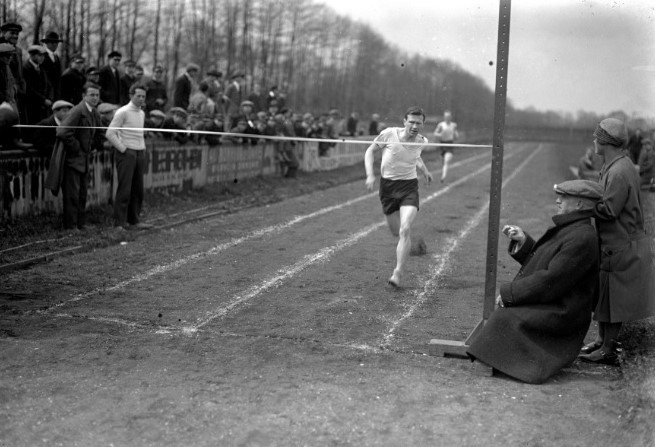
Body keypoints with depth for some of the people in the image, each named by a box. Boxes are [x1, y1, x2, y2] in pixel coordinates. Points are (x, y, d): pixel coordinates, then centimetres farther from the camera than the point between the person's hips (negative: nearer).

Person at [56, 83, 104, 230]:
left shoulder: (95, 114, 11)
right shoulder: (77, 111, -17)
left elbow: (98, 137, 25)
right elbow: (62, 132, -27)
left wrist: (89, 149, 12)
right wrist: (76, 148, -18)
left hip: (84, 160, 9)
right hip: (72, 159, -9)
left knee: (82, 194, 13)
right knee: (72, 194, -6)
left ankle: (81, 224, 21)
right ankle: (70, 226, -1)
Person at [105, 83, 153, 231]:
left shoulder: (142, 113, 15)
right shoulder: (123, 112, -8)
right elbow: (110, 134, -12)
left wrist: (143, 149, 15)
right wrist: (123, 149, -11)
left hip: (140, 154, 7)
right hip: (126, 154, -7)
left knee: (138, 189, 8)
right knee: (124, 189, -7)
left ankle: (134, 220, 15)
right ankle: (119, 222, -2)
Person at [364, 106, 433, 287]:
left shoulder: (422, 141, -3)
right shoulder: (389, 134, -13)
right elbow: (370, 151, 0)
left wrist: (424, 170, 8)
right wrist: (370, 174, -11)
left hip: (409, 186, 0)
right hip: (387, 185, 0)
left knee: (405, 230, -19)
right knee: (395, 231, 10)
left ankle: (398, 273, -14)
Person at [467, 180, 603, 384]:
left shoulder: (582, 239, -22)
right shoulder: (569, 229, 12)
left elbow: (551, 281, -25)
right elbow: (538, 262, 19)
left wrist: (509, 292, -20)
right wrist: (523, 241, 3)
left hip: (560, 314, -10)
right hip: (552, 306, 10)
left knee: (505, 317, -20)